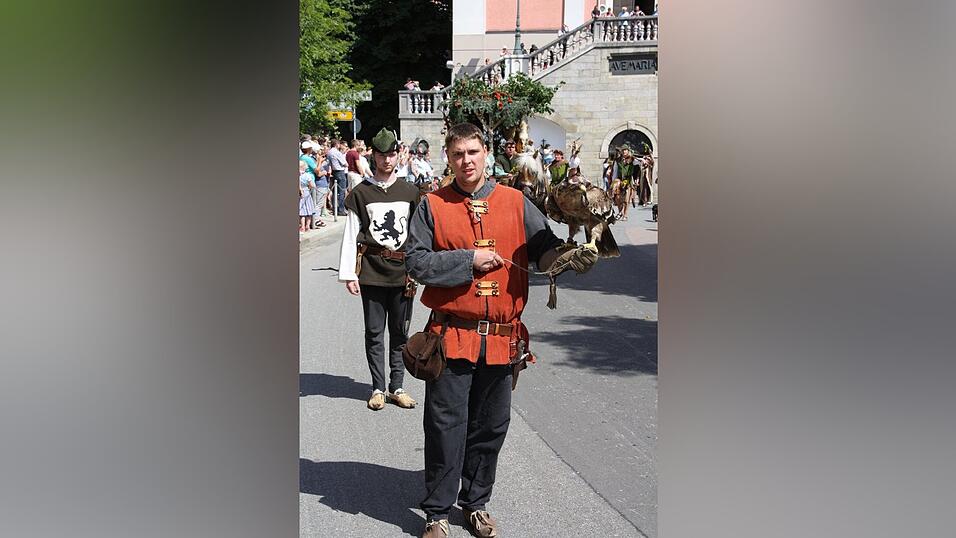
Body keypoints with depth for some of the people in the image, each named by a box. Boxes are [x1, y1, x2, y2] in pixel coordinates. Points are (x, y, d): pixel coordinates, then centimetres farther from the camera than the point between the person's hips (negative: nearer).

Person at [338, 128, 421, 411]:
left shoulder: (410, 192, 7)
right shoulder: (361, 193, 1)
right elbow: (351, 234, 0)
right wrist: (348, 274, -6)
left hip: (402, 271, 2)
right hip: (372, 273, -1)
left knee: (400, 332, 8)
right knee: (374, 332, 5)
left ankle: (397, 386, 18)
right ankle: (378, 388, 15)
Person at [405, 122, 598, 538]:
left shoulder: (515, 203, 7)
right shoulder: (433, 205, 2)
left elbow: (542, 246, -1)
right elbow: (416, 261, -4)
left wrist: (563, 258, -23)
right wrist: (469, 259, -12)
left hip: (502, 339, 2)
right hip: (452, 336, -2)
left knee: (491, 426, 12)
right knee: (446, 427, 1)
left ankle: (476, 503, 30)